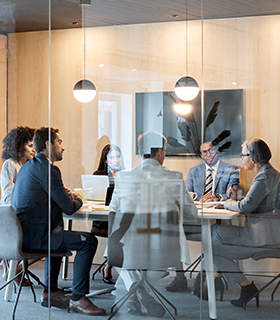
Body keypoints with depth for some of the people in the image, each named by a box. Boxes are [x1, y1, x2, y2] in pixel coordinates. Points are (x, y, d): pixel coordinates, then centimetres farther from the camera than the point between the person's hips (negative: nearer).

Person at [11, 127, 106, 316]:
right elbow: (68, 208, -14)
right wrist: (77, 199, 8)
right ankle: (78, 298, -2)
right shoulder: (48, 169, -15)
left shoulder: (28, 166, 16)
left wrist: (65, 196, 13)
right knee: (89, 241, -9)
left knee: (59, 235, 35)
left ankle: (50, 292, 32)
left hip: (21, 233, 10)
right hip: (34, 237, -10)